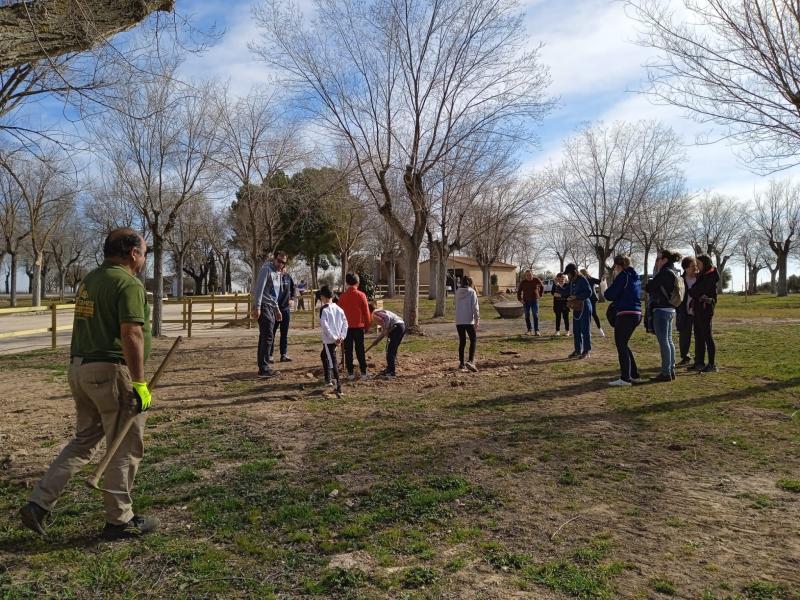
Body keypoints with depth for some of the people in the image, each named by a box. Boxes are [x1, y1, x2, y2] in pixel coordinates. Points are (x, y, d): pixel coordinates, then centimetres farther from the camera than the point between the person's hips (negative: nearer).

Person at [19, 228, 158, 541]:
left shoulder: (88, 280, 15)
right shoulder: (128, 284, -14)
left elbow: (83, 328, 20)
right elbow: (131, 335, -22)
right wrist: (139, 383, -19)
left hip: (79, 368, 9)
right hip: (112, 373, -9)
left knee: (83, 441, 21)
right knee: (125, 448, 4)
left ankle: (38, 504, 17)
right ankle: (120, 520, 15)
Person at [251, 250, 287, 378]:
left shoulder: (278, 273, 21)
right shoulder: (267, 269, -8)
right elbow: (259, 289, -16)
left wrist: (277, 309, 27)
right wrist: (257, 307, -23)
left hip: (271, 308, 9)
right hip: (264, 306, -9)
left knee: (265, 337, 9)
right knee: (268, 337, -12)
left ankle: (263, 367, 13)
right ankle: (264, 368, -11)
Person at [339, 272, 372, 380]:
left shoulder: (342, 296, -2)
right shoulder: (361, 295, -7)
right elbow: (366, 312, -3)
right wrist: (368, 325, 8)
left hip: (346, 327, 1)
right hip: (359, 326, -1)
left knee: (348, 351, 6)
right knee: (360, 350, 6)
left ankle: (350, 373, 7)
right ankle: (363, 373, 7)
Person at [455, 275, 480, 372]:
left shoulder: (457, 292, 7)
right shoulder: (472, 292, -6)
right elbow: (475, 307, -9)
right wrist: (477, 319, -4)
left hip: (458, 321, 4)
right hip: (469, 320, -4)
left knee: (462, 342, 12)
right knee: (473, 340, 3)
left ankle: (461, 363, 14)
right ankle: (470, 361, -12)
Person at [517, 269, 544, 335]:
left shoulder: (536, 280, -4)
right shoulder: (523, 282, -5)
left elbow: (542, 286, 14)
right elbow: (518, 291, 7)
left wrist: (540, 295, 8)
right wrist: (520, 299, -1)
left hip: (534, 300, -1)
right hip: (526, 301, 1)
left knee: (535, 315, -6)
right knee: (527, 316, 4)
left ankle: (536, 330, -4)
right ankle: (529, 330, 13)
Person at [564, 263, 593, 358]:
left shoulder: (582, 280, -14)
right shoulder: (572, 281, 10)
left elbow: (589, 293, -21)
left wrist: (576, 297, -21)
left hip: (584, 307, -8)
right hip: (576, 308, 8)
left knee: (585, 330, -2)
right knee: (576, 330, 11)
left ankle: (586, 351, 4)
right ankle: (578, 350, 19)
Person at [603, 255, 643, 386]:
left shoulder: (623, 276, -8)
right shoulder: (635, 276, 17)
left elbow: (610, 295, -10)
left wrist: (605, 289, 10)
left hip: (625, 315, -9)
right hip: (636, 314, 9)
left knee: (621, 346, -4)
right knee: (624, 345, 17)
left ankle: (625, 378, -5)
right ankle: (634, 375, 20)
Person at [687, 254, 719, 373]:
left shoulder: (712, 275, -10)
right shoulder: (702, 275, 17)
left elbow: (699, 289, -14)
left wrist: (691, 292, 4)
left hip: (706, 307, -9)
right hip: (698, 307, 9)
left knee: (707, 335, -7)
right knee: (698, 335, 10)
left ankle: (712, 365, -2)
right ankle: (699, 363, 15)